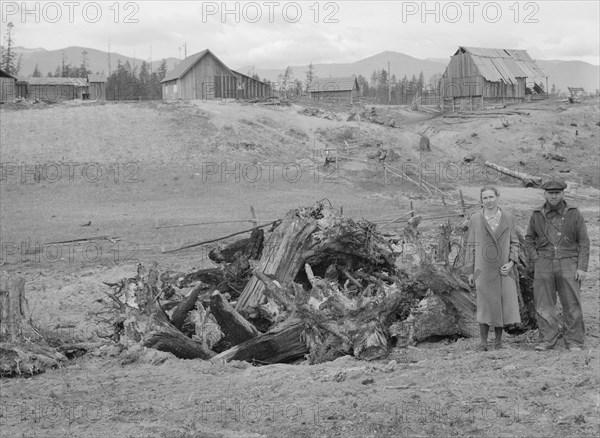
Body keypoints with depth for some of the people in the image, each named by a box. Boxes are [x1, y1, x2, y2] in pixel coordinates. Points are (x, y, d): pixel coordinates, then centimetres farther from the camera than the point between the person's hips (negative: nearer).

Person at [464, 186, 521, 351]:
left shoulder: (507, 218, 4)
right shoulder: (475, 219, 1)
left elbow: (514, 243, 9)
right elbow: (471, 245, 5)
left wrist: (511, 263, -6)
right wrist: (470, 271, 2)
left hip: (504, 269, 2)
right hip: (484, 269, -1)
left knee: (504, 304, 1)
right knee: (485, 305, -1)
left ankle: (498, 340, 15)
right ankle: (483, 341, 9)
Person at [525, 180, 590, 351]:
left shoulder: (574, 214, 1)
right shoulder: (537, 215, 7)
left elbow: (584, 242, 1)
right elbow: (529, 239, 18)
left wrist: (582, 268, -6)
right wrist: (537, 259, 4)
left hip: (568, 264, -2)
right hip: (544, 266, 2)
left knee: (572, 305, -2)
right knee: (544, 305, 1)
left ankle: (575, 342, 5)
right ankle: (547, 340, 8)